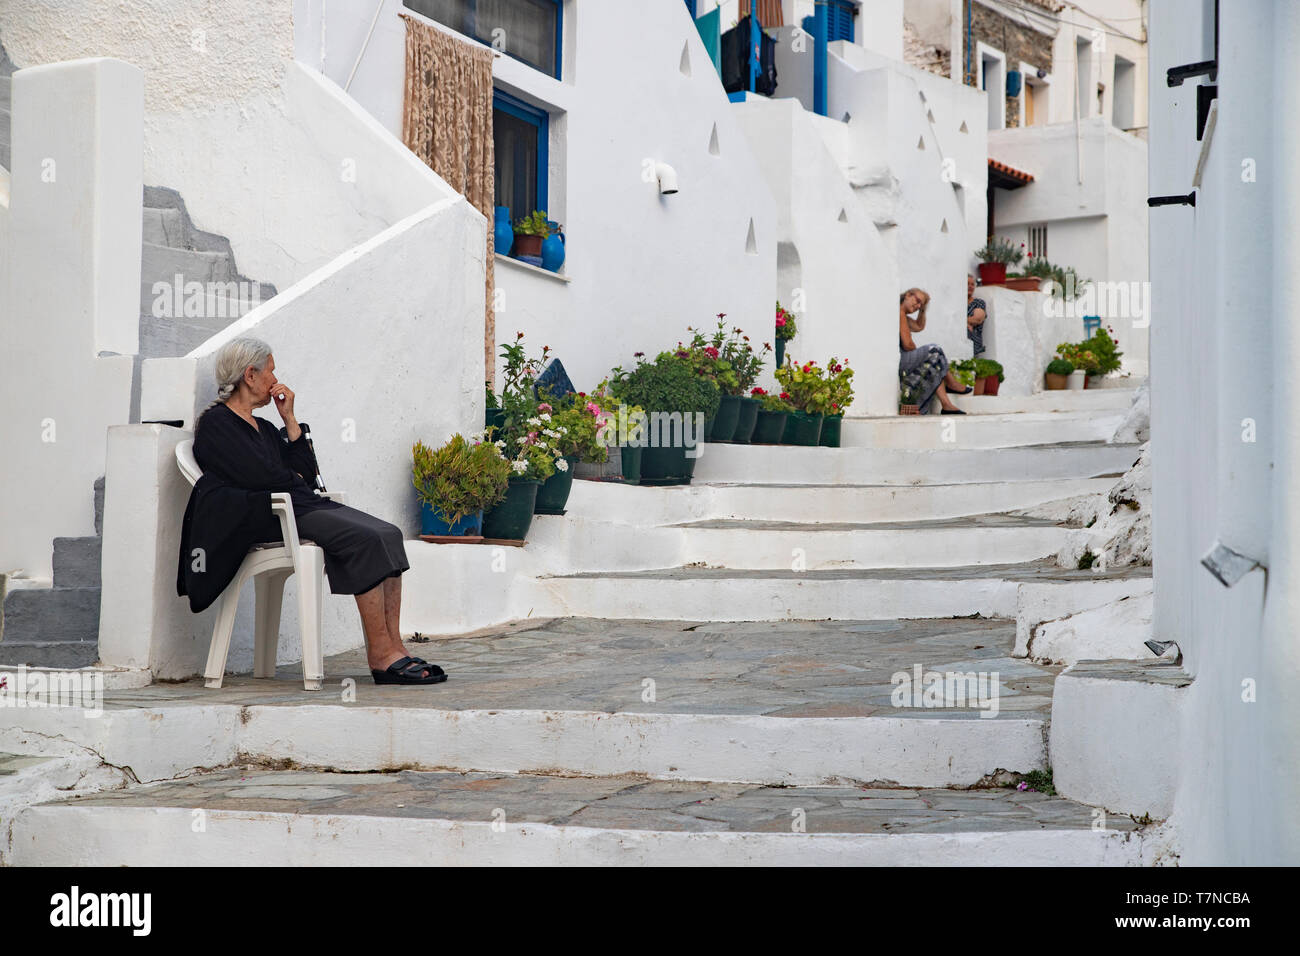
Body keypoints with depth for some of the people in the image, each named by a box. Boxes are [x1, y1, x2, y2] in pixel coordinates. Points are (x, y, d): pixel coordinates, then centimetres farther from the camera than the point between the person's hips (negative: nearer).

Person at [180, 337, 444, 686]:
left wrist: (289, 419, 16)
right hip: (268, 516, -9)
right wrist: (294, 480, 8)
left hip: (304, 504, 9)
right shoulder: (215, 424, 1)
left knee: (389, 534, -14)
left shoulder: (264, 428, 28)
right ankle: (381, 655, -27)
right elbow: (258, 476, -12)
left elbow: (307, 473, 18)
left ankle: (393, 647, -21)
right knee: (365, 539, -27)